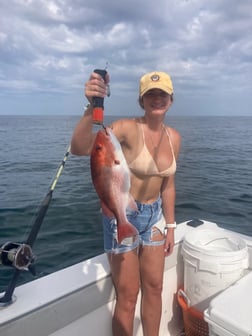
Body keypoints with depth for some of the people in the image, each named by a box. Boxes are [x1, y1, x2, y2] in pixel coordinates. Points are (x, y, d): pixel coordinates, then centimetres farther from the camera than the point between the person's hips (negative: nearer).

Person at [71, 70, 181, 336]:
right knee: (127, 296, 8)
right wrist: (91, 107, -49)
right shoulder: (127, 128, -18)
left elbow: (168, 186, 9)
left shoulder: (174, 137, 1)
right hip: (122, 215, -5)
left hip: (153, 215, 6)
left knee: (154, 288, 18)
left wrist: (170, 226, 11)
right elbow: (80, 148, -35)